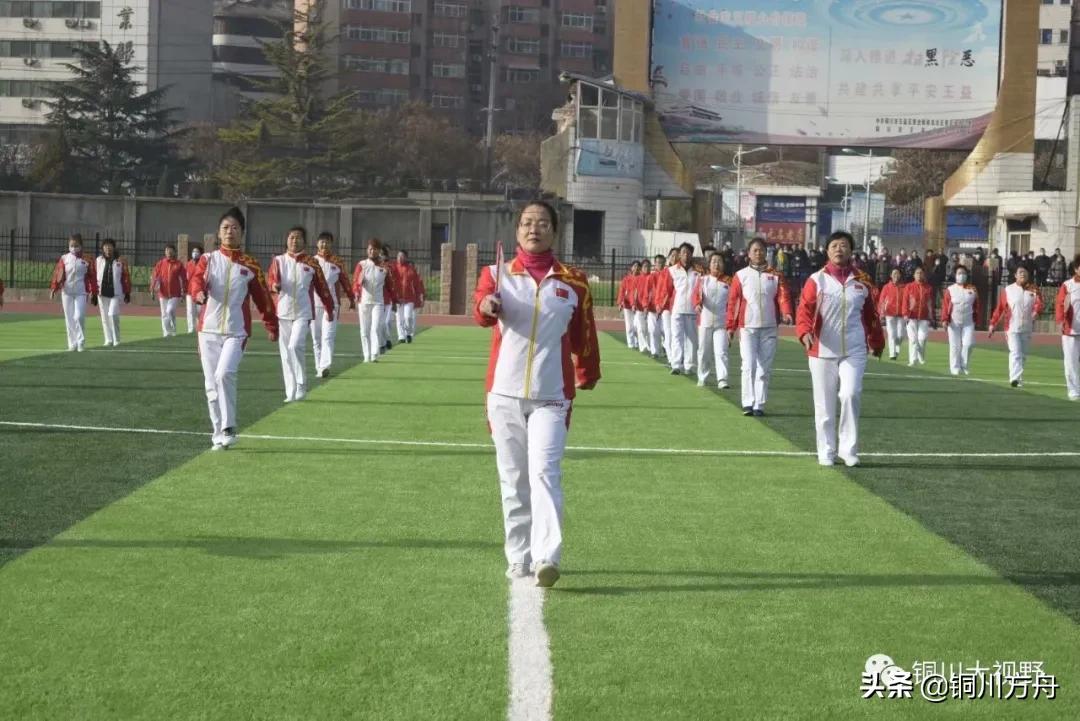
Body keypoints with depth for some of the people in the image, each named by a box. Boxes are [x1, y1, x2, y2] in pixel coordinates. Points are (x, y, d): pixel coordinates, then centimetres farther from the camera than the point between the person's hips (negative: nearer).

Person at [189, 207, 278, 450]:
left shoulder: (250, 265, 5)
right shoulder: (207, 259, 5)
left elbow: (262, 296, 10)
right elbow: (197, 279, -14)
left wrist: (271, 325, 10)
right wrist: (199, 293, -36)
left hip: (236, 331, -2)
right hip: (208, 330, 2)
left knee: (224, 374, -22)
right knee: (211, 384, 4)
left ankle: (228, 429, -12)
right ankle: (218, 434, 15)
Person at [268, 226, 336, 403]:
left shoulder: (311, 263, 3)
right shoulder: (278, 260, 4)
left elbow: (322, 287, 9)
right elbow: (272, 280, -8)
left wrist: (329, 308, 13)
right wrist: (274, 286, -31)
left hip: (303, 312, -2)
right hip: (283, 312, 2)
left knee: (295, 346, -20)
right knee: (285, 353, 4)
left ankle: (301, 385, -4)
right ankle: (291, 393, 11)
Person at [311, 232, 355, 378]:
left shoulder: (337, 263, 4)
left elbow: (345, 281, 9)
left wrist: (351, 299, 10)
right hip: (314, 304, 2)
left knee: (328, 337, -13)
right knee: (316, 338, 7)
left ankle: (325, 366, -22)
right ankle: (319, 368, 15)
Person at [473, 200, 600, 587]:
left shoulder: (573, 282, 6)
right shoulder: (498, 274, 4)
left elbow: (583, 336, 15)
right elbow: (483, 304, -16)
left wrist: (585, 378, 14)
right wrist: (486, 306, -38)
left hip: (551, 396, -1)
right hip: (505, 394, 1)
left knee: (544, 472, -14)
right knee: (512, 479, 5)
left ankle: (547, 558, -21)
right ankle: (518, 557, 14)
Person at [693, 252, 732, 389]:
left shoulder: (728, 281, 5)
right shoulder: (703, 280, 5)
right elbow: (697, 293, -11)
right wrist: (697, 304, -32)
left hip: (721, 323, -1)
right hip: (705, 321, 1)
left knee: (721, 352, -11)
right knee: (703, 352, 9)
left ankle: (722, 380, -15)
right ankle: (702, 378, 23)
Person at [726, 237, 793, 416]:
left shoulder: (775, 275, 7)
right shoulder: (740, 276, 4)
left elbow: (783, 295, -5)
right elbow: (733, 302, 5)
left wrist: (786, 313, -24)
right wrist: (731, 326, 1)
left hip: (769, 327, 1)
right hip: (747, 327, -1)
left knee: (764, 368, 4)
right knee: (749, 365, -9)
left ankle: (759, 405, 9)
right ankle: (748, 403, -6)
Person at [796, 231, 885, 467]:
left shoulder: (862, 281, 6)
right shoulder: (816, 280, -1)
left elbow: (871, 314, 16)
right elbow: (805, 309, -8)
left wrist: (877, 342, 23)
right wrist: (805, 332, -26)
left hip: (854, 351, 1)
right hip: (822, 351, -1)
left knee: (851, 394, -15)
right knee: (824, 404, 4)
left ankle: (848, 448, -3)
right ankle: (826, 452, 16)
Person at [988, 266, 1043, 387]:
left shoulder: (1033, 290, 6)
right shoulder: (1008, 290, 1)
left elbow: (1039, 303, -9)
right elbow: (1000, 308, 1)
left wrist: (1036, 311, -31)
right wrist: (993, 324, -3)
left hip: (1027, 329, 3)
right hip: (1012, 328, -3)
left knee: (1023, 355, 12)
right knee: (1015, 353, -17)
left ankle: (1018, 378, 24)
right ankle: (1015, 378, -27)